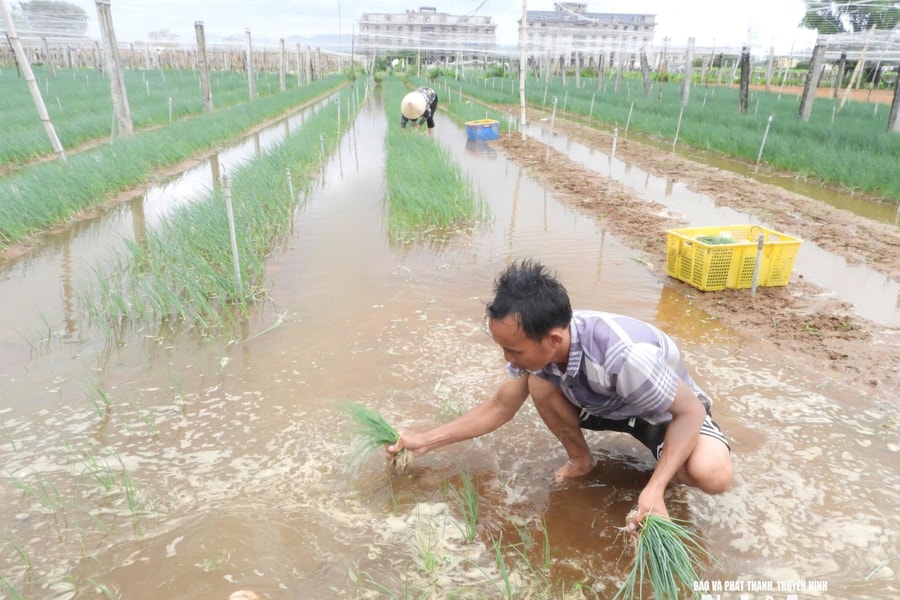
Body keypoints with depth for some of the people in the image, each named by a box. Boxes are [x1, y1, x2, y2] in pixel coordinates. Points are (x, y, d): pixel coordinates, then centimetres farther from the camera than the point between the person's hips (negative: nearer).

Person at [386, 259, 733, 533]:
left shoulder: (623, 355, -43)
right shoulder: (537, 346, -22)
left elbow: (691, 410, -30)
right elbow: (500, 407, -8)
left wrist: (654, 489, -41)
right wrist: (426, 441, -12)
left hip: (668, 410, -4)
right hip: (608, 406, 5)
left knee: (713, 475, -34)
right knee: (539, 384, -23)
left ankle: (666, 472, 1)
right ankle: (580, 460, 2)